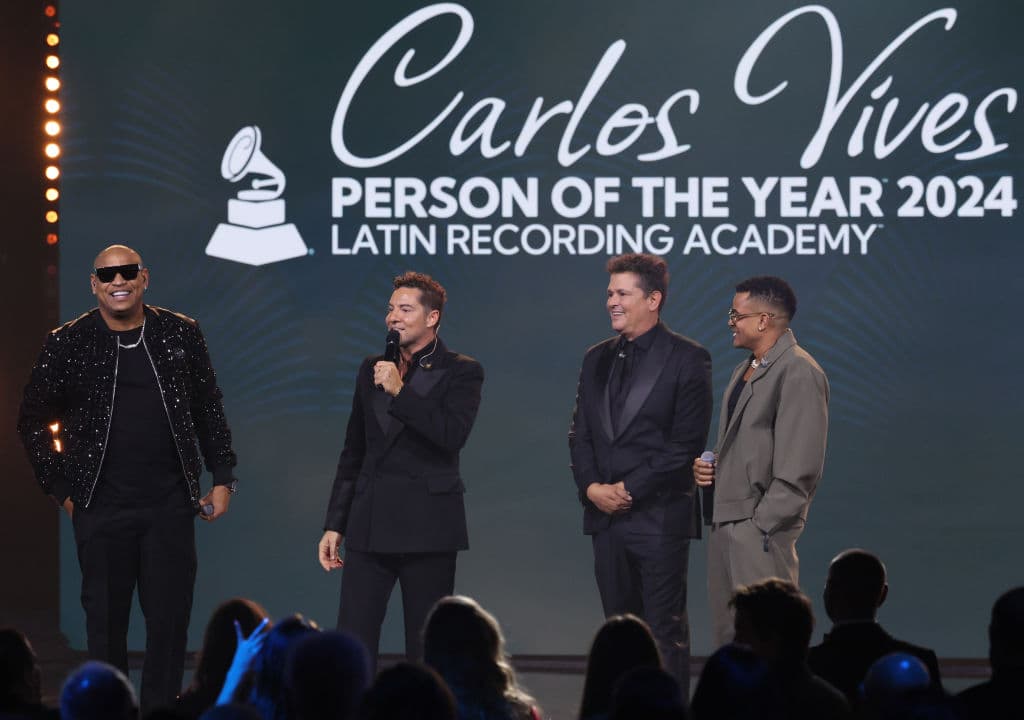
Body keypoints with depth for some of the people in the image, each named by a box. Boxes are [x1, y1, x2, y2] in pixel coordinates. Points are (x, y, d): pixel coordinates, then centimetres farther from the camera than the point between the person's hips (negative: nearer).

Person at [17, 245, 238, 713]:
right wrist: (60, 489, 5)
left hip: (169, 504, 1)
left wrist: (222, 477, 8)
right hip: (101, 509, -1)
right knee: (106, 622, 3)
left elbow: (209, 410, 13)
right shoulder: (69, 343, 0)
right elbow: (33, 421, 9)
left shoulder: (181, 334, 5)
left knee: (170, 619, 2)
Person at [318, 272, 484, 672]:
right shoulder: (372, 370, 14)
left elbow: (453, 434, -18)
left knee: (427, 649, 2)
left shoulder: (461, 372, 0)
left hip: (428, 529, -4)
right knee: (353, 644, -2)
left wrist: (400, 391, -18)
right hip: (370, 526, 4)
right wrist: (334, 525, 15)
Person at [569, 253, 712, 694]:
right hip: (606, 515, 6)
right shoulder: (597, 359, 15)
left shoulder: (687, 359, -5)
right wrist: (590, 486, -4)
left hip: (659, 516, -6)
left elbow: (687, 441, -10)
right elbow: (580, 434, 14)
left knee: (665, 632, -4)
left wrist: (629, 489, -13)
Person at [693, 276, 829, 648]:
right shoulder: (745, 370, 19)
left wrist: (763, 524, -19)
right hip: (725, 521, 10)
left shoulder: (799, 372, -12)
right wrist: (709, 467, 9)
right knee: (728, 638, 11)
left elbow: (799, 466, -17)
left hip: (760, 525, -10)